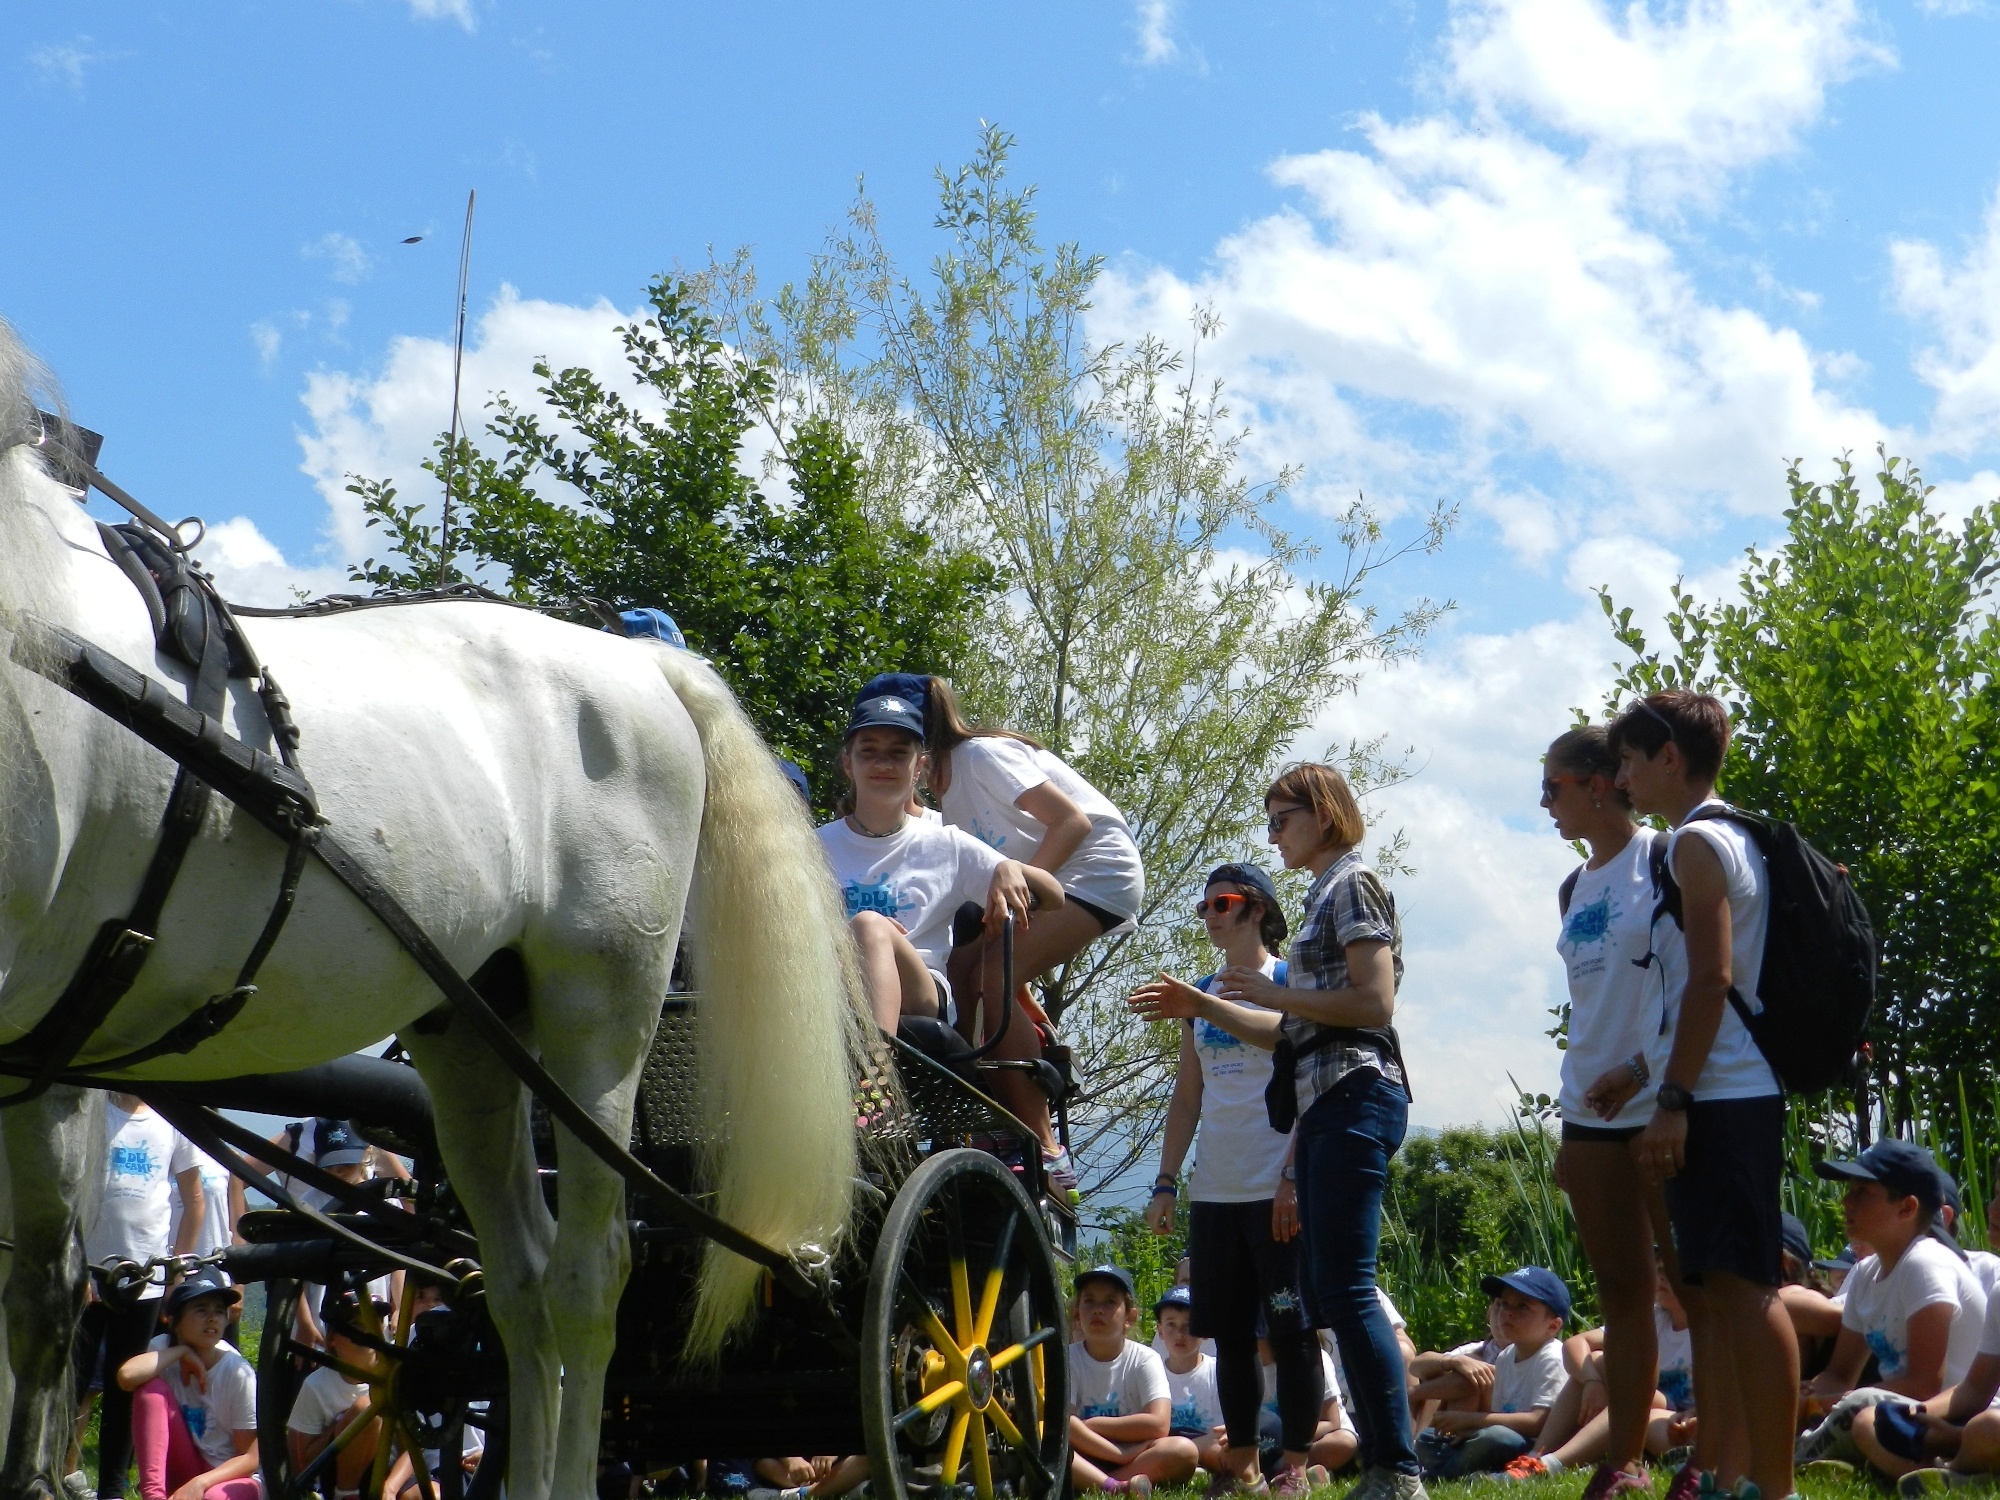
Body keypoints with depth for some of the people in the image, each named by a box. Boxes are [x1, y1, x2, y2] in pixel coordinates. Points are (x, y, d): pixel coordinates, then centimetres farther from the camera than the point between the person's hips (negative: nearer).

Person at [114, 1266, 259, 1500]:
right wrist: (182, 1352, -21)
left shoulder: (238, 1373, -14)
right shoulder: (163, 1348, -7)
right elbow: (127, 1376, -32)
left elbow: (250, 1458, -12)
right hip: (180, 1470, 5)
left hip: (228, 1476, -5)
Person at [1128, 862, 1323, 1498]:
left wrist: (1295, 1178, -16)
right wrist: (1164, 1183, 11)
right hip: (1213, 1193, 6)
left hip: (1276, 1189, -6)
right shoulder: (1197, 996, 16)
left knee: (1291, 1328, -4)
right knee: (1229, 1333, 7)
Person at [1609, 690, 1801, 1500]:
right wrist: (1648, 1074, 23)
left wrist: (1673, 1100, -20)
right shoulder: (1729, 838, 20)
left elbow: (1710, 979, -19)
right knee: (1708, 1286, 13)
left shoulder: (1697, 841, -10)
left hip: (1719, 1098, -11)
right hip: (1725, 1097, 11)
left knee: (1740, 1286, -11)